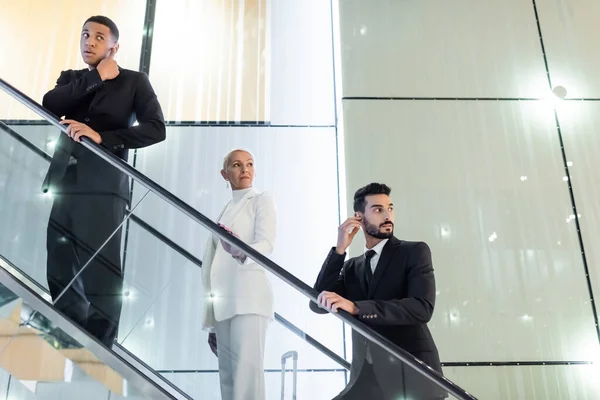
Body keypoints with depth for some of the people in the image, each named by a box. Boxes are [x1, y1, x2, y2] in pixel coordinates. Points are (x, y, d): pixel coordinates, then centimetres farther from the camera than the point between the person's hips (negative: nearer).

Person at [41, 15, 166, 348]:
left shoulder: (133, 81, 10)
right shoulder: (71, 79, 22)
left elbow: (156, 128, -3)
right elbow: (50, 104, 2)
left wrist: (102, 137, -12)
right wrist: (96, 78, -1)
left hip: (103, 186, -4)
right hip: (63, 183, 5)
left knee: (100, 276, -8)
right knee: (62, 277, 2)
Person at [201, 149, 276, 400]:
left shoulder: (262, 201, 7)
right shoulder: (224, 212, 23)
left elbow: (266, 244, -10)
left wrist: (242, 252, -33)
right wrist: (210, 322, 16)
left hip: (248, 297, -6)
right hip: (222, 303, 6)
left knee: (246, 373, -16)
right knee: (228, 376, 4)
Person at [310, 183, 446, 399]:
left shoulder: (415, 251, 1)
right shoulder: (352, 267, 14)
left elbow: (422, 308, -15)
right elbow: (318, 304, 1)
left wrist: (356, 308, -25)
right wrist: (339, 249, -6)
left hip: (412, 377, -3)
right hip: (367, 379, 4)